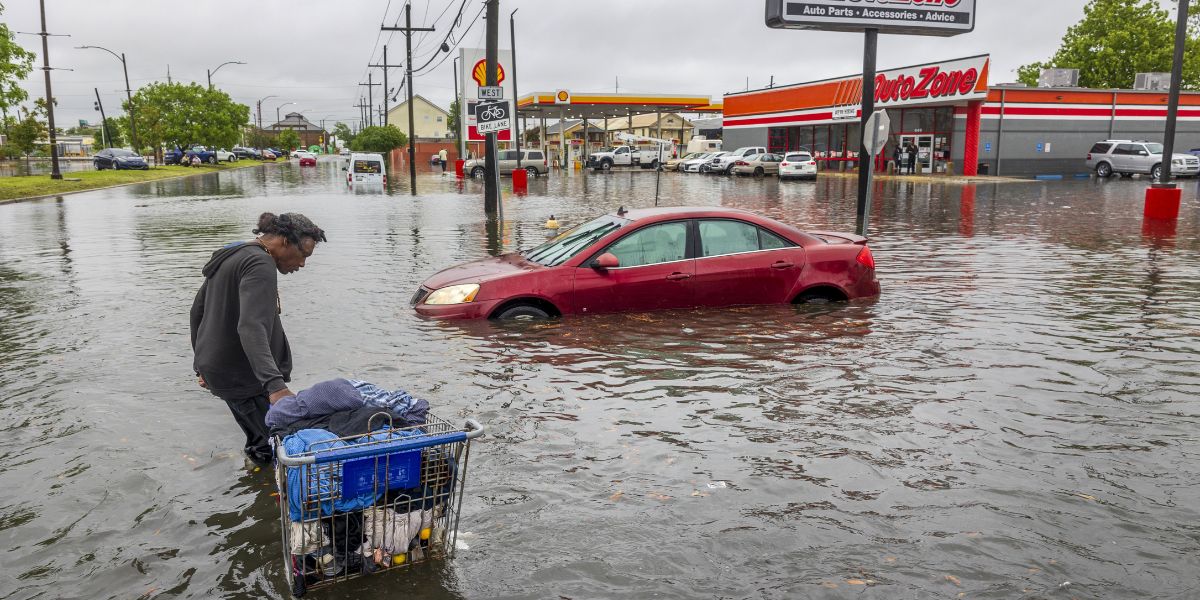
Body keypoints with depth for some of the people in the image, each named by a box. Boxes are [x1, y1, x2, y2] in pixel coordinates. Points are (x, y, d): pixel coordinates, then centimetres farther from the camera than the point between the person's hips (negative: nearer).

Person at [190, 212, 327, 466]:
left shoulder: (229, 257, 14)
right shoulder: (261, 265, -19)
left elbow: (198, 310, 22)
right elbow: (251, 328, -33)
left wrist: (204, 363, 29)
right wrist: (276, 384, -43)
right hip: (245, 376, -10)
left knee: (259, 442, 16)